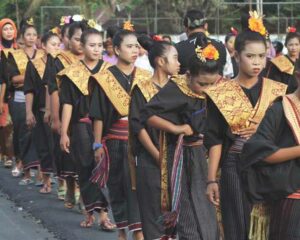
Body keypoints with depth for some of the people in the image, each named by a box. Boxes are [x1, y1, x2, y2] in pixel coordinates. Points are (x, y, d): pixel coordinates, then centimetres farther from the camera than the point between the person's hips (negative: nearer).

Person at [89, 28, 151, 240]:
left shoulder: (145, 77, 5)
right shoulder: (105, 79, -2)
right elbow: (98, 115, -2)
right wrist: (98, 144, -5)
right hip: (115, 140, -1)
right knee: (117, 185, 6)